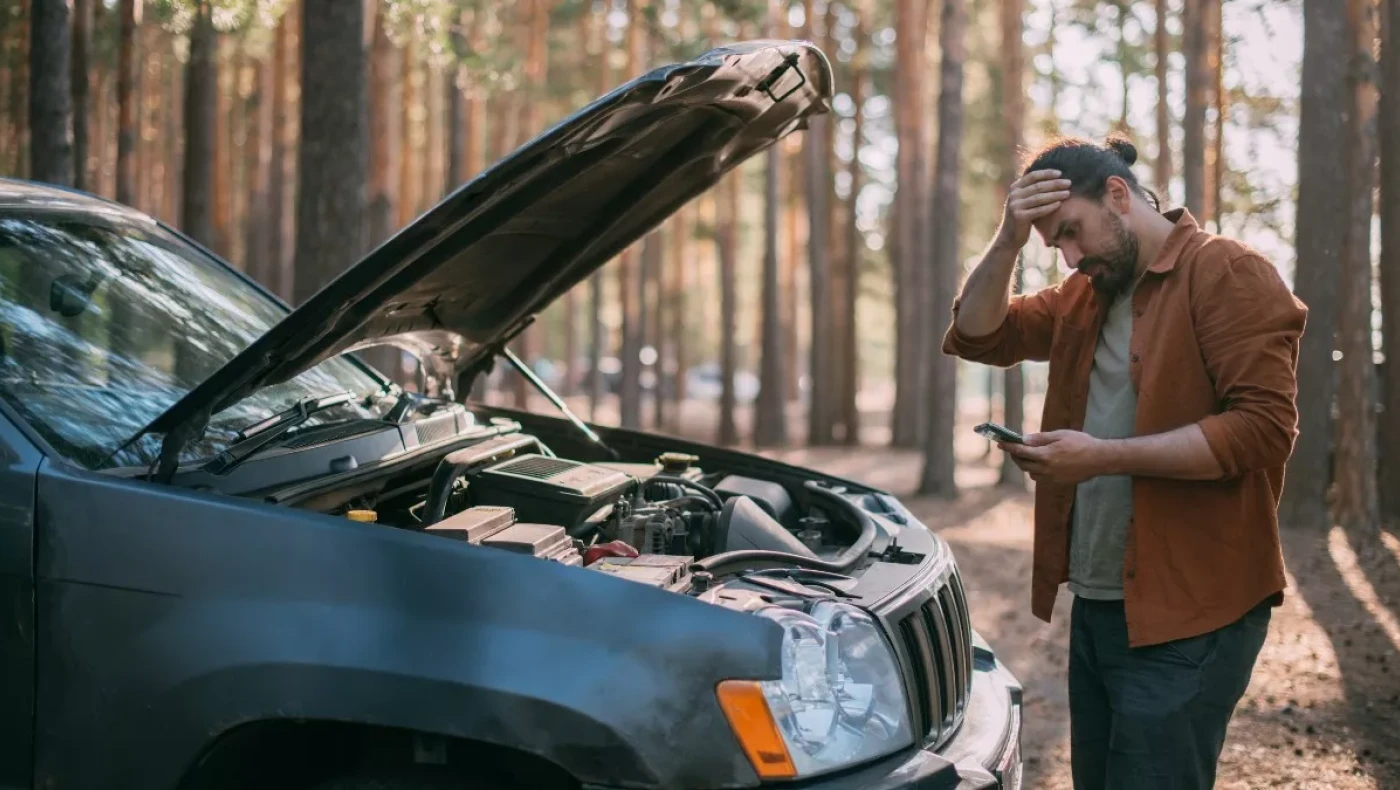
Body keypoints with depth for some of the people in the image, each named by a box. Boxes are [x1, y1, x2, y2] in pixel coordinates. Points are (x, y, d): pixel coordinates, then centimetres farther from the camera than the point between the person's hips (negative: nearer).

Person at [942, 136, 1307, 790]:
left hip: (1186, 618, -8)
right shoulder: (1083, 296, 15)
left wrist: (1103, 456, -23)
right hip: (1095, 606, 8)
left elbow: (1264, 427, -20)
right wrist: (1009, 241, -5)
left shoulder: (1227, 274, -11)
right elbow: (978, 336, 11)